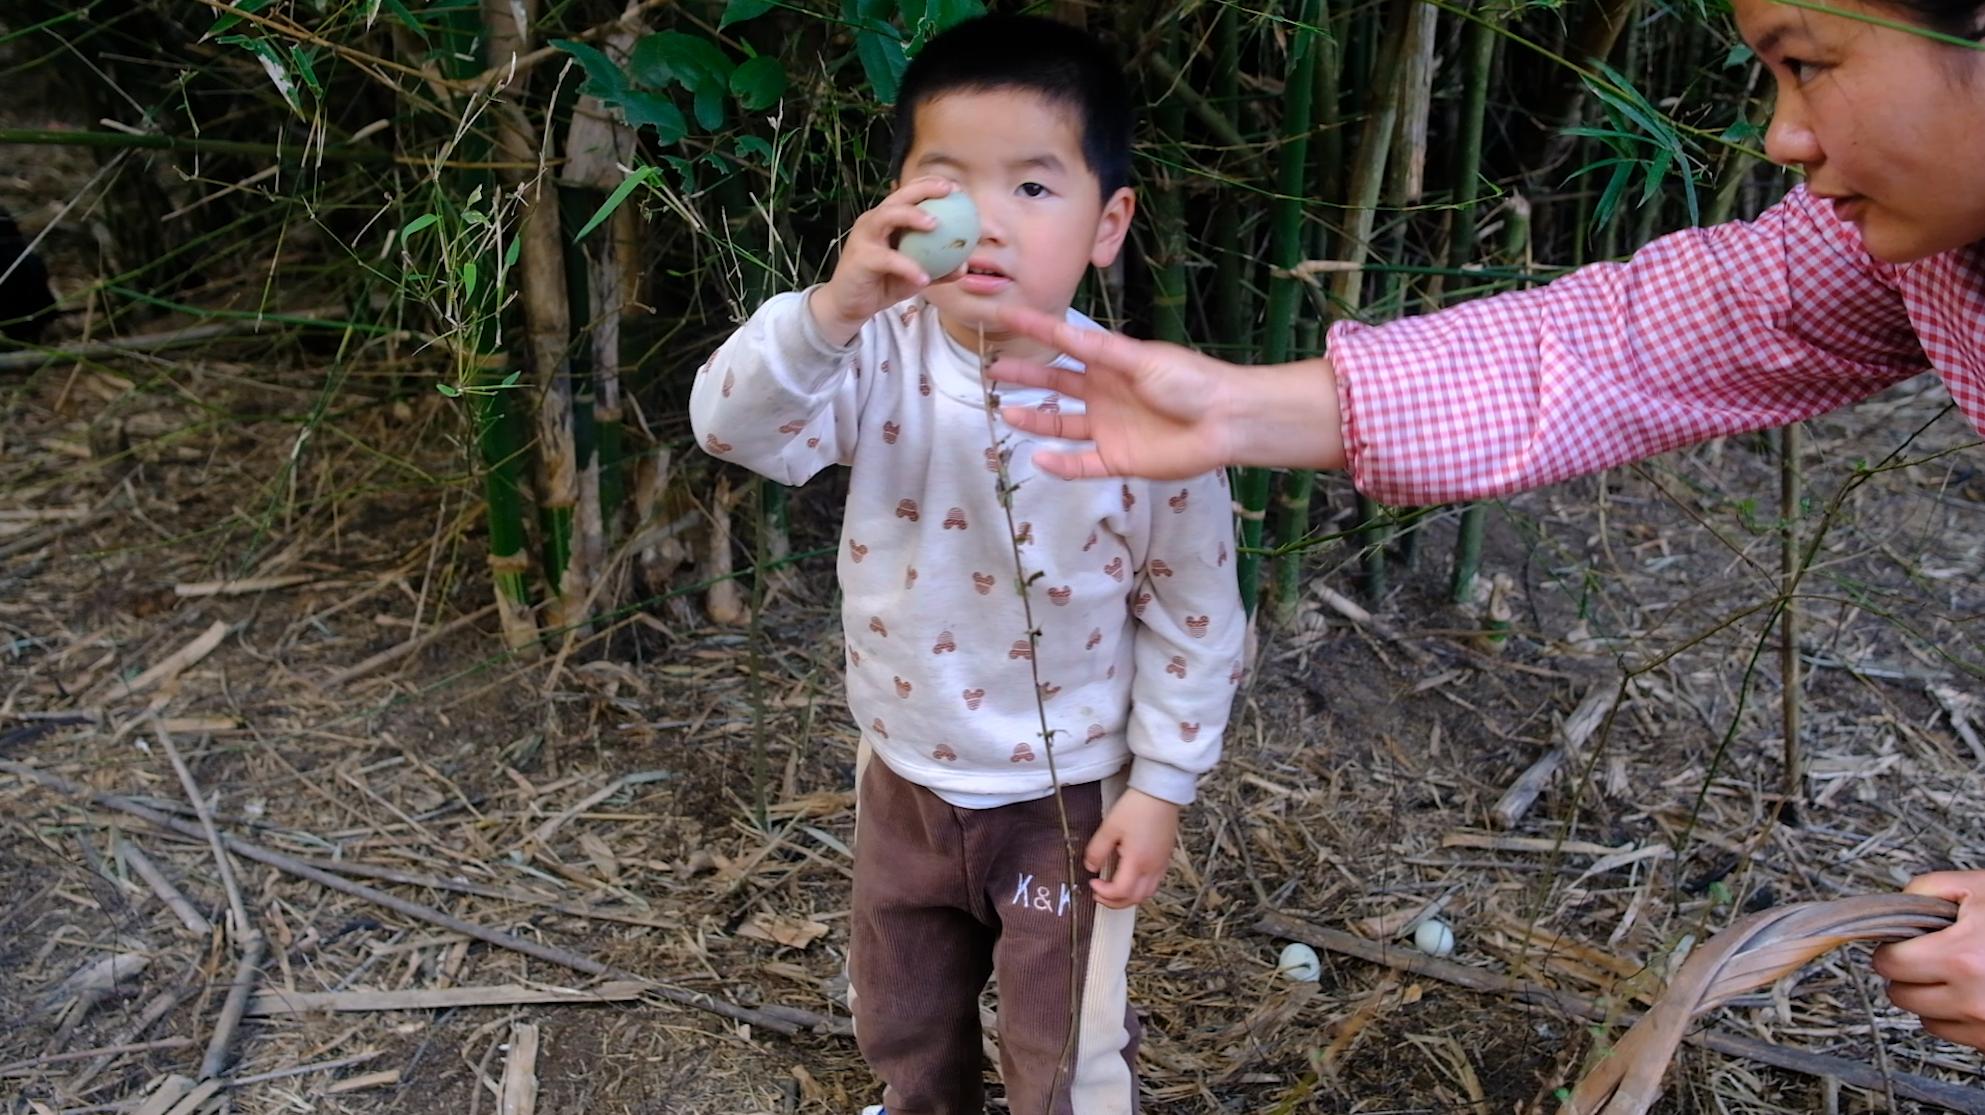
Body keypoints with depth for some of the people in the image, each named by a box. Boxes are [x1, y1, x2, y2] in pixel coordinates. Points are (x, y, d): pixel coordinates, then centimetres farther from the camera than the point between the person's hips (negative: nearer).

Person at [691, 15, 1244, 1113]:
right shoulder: (880, 362, -19)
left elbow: (1195, 615, -13)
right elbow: (730, 423, -34)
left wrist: (1160, 786, -8)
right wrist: (832, 309, -51)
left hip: (1063, 795, -3)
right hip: (904, 775, 4)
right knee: (900, 1022, 30)